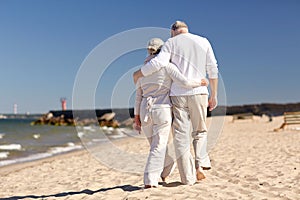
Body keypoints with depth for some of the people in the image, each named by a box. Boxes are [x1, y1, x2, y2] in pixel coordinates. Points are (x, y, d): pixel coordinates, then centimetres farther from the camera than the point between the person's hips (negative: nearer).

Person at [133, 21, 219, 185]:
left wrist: (139, 73, 2)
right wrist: (213, 95, 12)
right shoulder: (203, 42, 12)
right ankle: (200, 165, 1)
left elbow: (159, 62, -12)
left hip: (178, 94, -1)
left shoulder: (171, 43, 5)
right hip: (198, 93, 2)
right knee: (200, 131, 18)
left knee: (181, 136, 3)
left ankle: (188, 177, 2)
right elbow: (213, 70, 7)